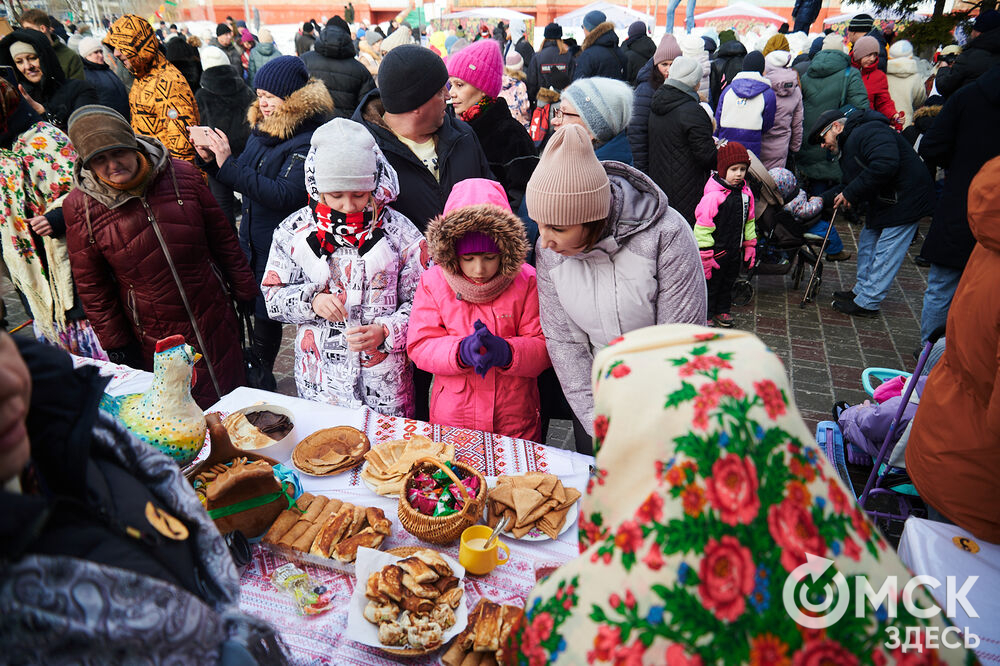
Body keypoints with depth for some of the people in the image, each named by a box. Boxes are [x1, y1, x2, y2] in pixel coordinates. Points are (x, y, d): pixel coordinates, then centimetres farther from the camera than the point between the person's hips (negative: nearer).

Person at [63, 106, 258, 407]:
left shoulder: (182, 175, -8)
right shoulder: (81, 206, -10)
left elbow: (224, 240, 1)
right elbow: (91, 286, -2)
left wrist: (246, 295, 4)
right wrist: (117, 344, 0)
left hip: (215, 321, 1)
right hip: (155, 341, -1)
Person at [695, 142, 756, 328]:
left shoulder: (746, 192, 2)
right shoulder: (713, 195, -21)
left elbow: (748, 221, 15)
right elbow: (702, 228, -19)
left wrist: (750, 246, 16)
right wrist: (705, 257, -19)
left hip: (735, 250, 7)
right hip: (716, 252, -7)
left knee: (728, 282, 19)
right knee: (711, 283, 6)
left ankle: (722, 310, 37)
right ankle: (707, 314, 22)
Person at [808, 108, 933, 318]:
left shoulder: (869, 132, -18)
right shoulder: (848, 145, 17)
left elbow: (885, 165, -33)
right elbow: (848, 185, 19)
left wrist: (851, 194, -26)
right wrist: (824, 199, 6)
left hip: (906, 200, -11)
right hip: (882, 202, 11)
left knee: (885, 252, -6)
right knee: (867, 242, 18)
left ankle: (867, 303, -2)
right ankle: (861, 290, 30)